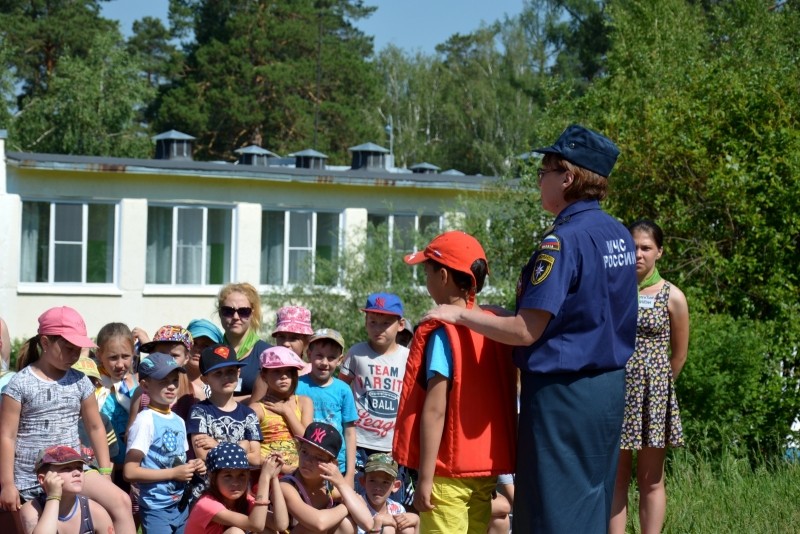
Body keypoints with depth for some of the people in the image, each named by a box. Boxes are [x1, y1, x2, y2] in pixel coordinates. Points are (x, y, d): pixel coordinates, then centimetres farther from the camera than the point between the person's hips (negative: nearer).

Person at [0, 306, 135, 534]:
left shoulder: (80, 382, 4)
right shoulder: (20, 384, -9)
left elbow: (95, 427, 13)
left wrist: (105, 471, 10)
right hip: (30, 478, -3)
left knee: (121, 502, -19)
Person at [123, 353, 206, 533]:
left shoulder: (179, 421, 9)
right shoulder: (146, 420, -14)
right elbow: (130, 472, -20)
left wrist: (192, 467, -1)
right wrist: (174, 473, -18)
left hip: (181, 505, 8)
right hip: (156, 509, -8)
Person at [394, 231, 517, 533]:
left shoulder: (442, 333, -13)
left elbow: (435, 410, -17)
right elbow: (505, 401, 11)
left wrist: (425, 478, -14)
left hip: (449, 470, -7)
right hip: (486, 467, 7)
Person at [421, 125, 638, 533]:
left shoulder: (564, 240, -19)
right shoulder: (619, 235, 8)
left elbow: (525, 331, -20)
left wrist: (459, 314, -9)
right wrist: (503, 315, 20)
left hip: (563, 392, -9)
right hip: (609, 388, 9)